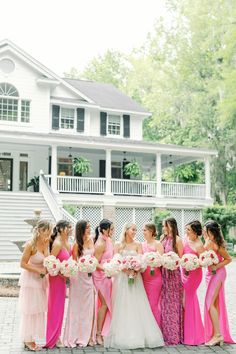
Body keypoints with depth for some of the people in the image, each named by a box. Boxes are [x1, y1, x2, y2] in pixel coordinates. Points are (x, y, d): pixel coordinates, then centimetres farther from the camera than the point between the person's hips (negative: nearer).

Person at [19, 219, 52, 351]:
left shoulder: (46, 243, -3)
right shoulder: (30, 245, -22)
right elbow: (23, 264, -18)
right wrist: (39, 270, -20)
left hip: (41, 280, 7)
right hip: (30, 280, -7)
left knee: (39, 309, 12)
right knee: (30, 310, 3)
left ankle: (31, 338, 24)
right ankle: (27, 340, 17)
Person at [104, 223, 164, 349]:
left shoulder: (138, 245, 7)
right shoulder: (118, 245, 4)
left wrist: (135, 270, -19)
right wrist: (127, 270, -15)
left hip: (135, 277, 1)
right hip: (121, 277, -1)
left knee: (137, 306, -3)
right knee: (122, 306, 0)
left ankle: (138, 335, 3)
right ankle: (123, 335, 6)